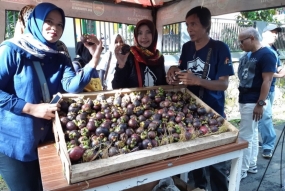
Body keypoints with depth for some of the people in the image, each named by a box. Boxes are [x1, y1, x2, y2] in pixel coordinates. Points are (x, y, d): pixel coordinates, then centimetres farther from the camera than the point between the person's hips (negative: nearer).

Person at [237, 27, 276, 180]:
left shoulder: (266, 54, -13)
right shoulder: (248, 56, 13)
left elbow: (267, 80, -18)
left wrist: (260, 103, -21)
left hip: (253, 102, -9)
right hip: (245, 100, 9)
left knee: (244, 137, -4)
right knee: (252, 134, 16)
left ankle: (241, 171, 9)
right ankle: (252, 165, 28)